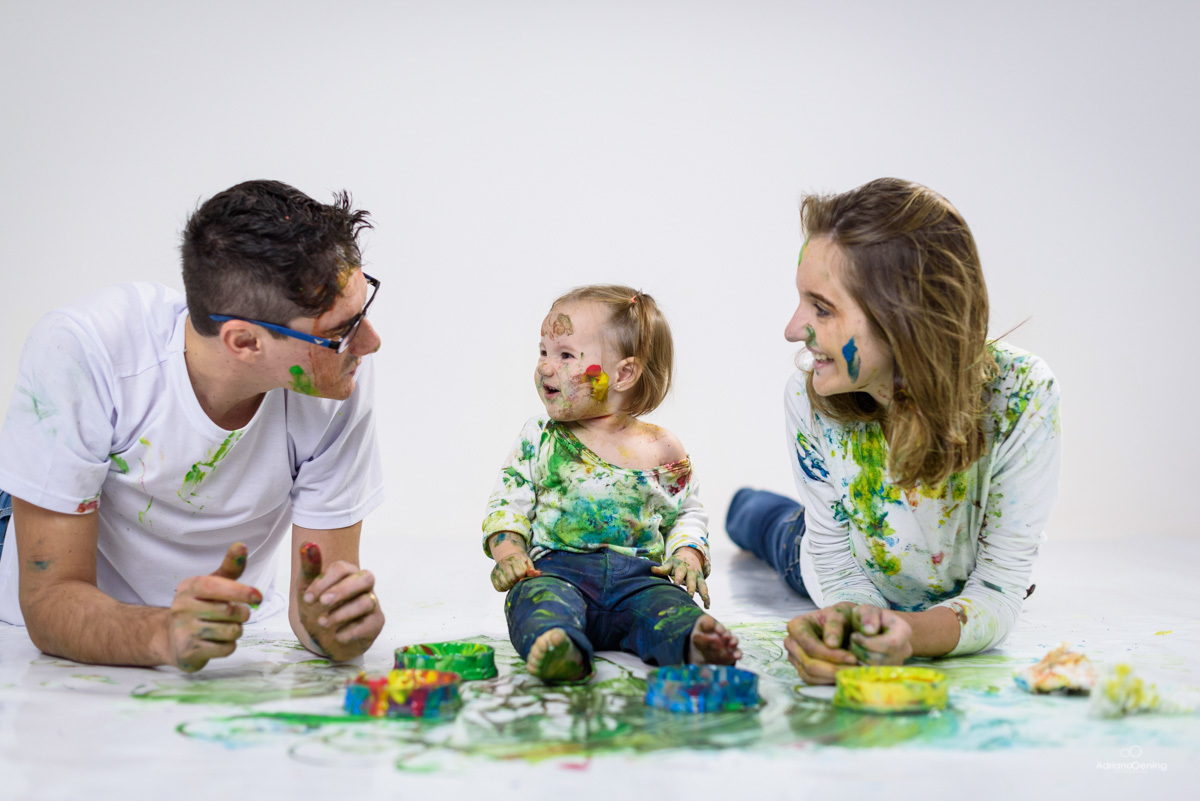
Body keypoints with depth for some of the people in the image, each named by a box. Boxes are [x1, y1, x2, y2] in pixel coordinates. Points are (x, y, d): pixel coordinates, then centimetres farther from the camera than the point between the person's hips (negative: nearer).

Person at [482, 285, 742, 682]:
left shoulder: (662, 449, 11)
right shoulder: (539, 438, 12)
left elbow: (687, 512, 21)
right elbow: (509, 500, 12)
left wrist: (688, 554, 1)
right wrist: (507, 550, -7)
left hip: (637, 576, 1)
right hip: (556, 569, 0)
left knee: (666, 603, -32)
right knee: (538, 597, -35)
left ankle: (693, 643, -60)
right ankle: (557, 650, -62)